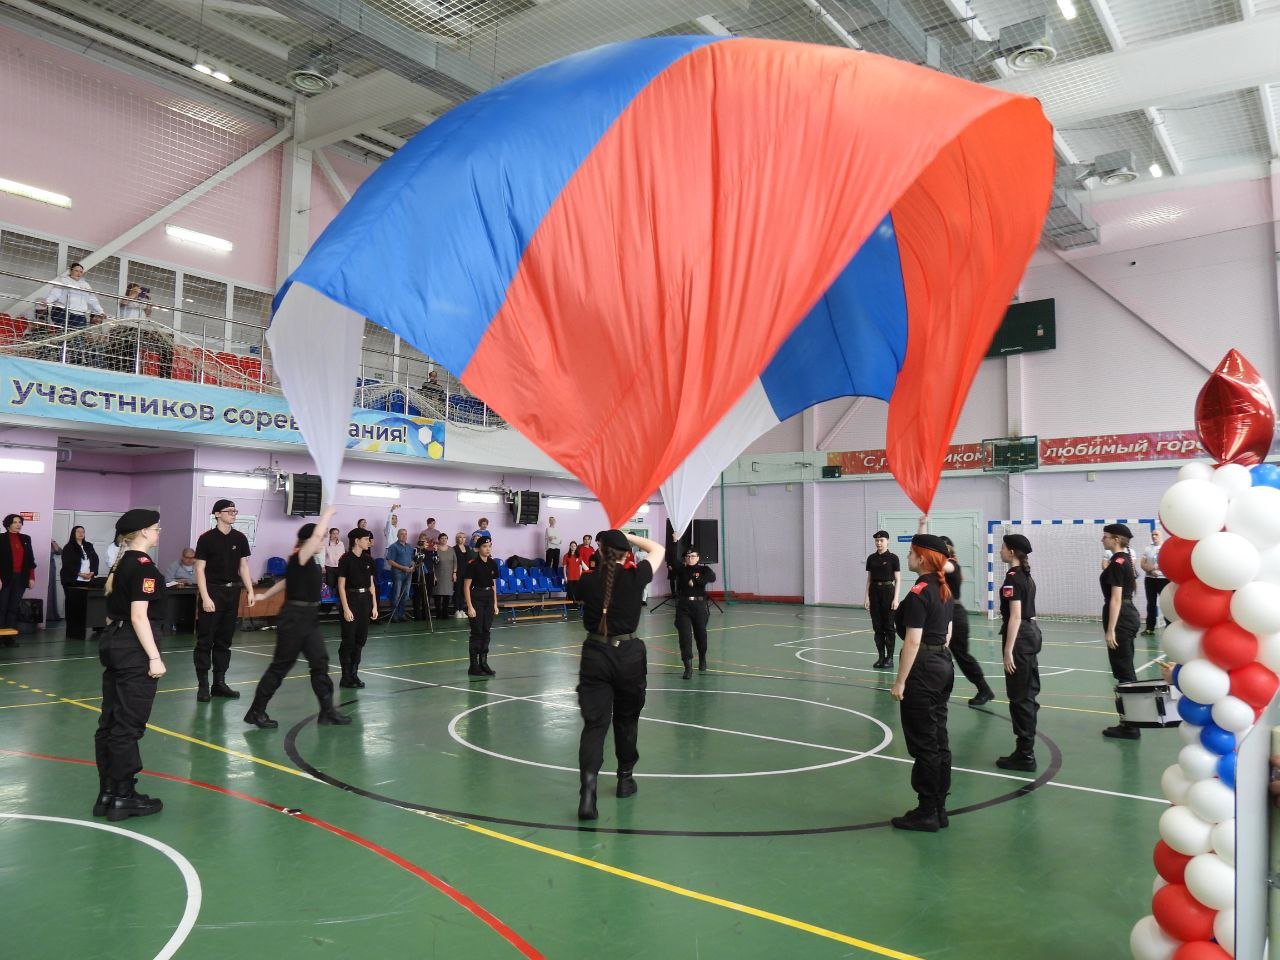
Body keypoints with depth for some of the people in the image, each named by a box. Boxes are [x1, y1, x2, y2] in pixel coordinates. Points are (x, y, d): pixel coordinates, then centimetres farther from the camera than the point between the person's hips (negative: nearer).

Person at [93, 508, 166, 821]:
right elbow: (139, 617, -20)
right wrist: (154, 657, -19)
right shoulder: (143, 565, -15)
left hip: (112, 642, 10)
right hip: (133, 648, -10)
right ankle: (123, 798, 7)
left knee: (110, 722, 13)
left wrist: (114, 642, 23)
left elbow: (113, 610, 18)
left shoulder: (120, 563, 13)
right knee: (128, 725, -1)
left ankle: (107, 794, 21)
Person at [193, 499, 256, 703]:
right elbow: (200, 569, -7)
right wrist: (205, 597, -14)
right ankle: (203, 685, 4)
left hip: (232, 592, 5)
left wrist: (250, 591, 4)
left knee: (224, 640, 10)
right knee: (205, 640, -2)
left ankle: (219, 683, 17)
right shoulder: (207, 538, -6)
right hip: (212, 592, -5)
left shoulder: (240, 538, 7)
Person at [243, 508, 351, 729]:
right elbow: (316, 535, -26)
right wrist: (327, 515, -12)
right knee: (281, 666, 0)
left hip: (309, 619, 9)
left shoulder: (309, 563, 12)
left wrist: (264, 596, 30)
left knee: (320, 663, 7)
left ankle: (327, 711, 11)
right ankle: (256, 712, 13)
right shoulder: (299, 559, -14)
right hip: (294, 618, -9)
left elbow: (286, 581, 22)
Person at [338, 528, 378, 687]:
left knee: (361, 639, 9)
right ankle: (346, 678, 6)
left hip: (365, 600, 6)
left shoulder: (368, 559, 9)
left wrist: (374, 606, 8)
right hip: (351, 599, -6)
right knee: (348, 641, -1)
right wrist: (346, 609, -16)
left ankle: (354, 673, 18)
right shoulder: (346, 559, -10)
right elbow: (341, 586, -11)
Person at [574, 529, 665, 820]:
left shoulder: (587, 581, -3)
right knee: (626, 719, 19)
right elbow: (658, 550, 11)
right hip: (629, 655, 0)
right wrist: (628, 536, 18)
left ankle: (588, 786, -19)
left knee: (594, 723, -1)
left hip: (595, 655, 0)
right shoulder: (635, 577, -6)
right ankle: (625, 779, 34)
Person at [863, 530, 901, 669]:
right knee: (877, 626, 6)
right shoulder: (871, 558, 8)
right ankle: (881, 657, 14)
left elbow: (898, 580, -6)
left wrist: (896, 598, -13)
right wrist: (866, 597, 5)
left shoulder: (893, 558, -6)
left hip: (888, 591, -5)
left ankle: (889, 658, 6)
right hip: (874, 591, 5)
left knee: (888, 626, -1)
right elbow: (869, 579, 11)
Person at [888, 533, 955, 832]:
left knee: (923, 744, -1)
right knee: (939, 740, 14)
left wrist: (900, 681, -16)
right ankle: (939, 808, 22)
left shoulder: (918, 594, -18)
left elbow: (913, 641, -20)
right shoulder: (943, 590, 10)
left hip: (922, 670, -9)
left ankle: (927, 813, 7)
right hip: (944, 665, 9)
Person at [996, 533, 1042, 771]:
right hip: (1032, 631, 10)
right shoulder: (1026, 575, 12)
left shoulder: (1013, 577, -17)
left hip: (1019, 636, -10)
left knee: (1019, 696, -3)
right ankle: (1026, 748, 28)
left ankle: (1025, 755, 2)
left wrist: (1008, 650, -21)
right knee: (1027, 692, 17)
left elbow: (1015, 616, -21)